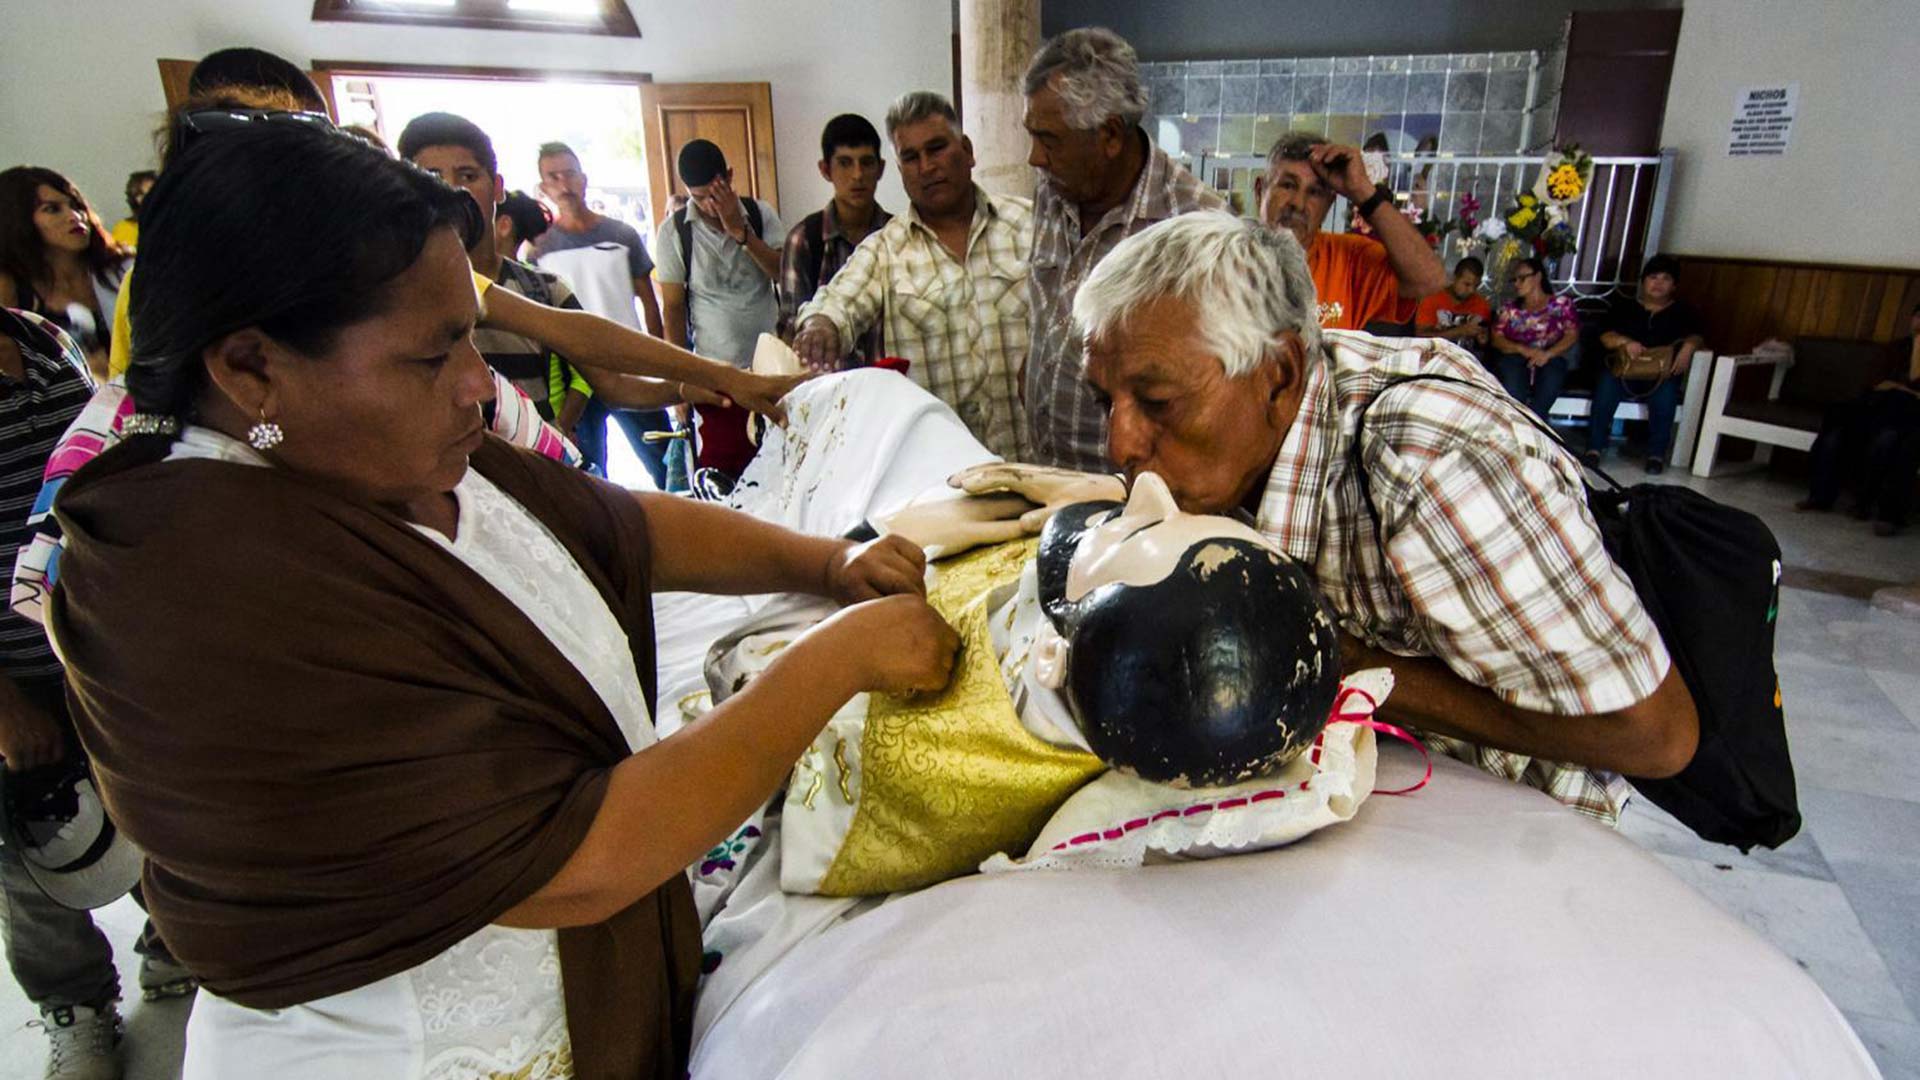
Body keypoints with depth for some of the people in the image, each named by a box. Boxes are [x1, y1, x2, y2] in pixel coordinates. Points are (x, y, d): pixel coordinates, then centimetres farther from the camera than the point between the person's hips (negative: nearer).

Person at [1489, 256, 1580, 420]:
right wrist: (1522, 349, -12)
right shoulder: (1509, 308, 20)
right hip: (1515, 358, 1)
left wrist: (1548, 354, -16)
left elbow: (1572, 335, 3)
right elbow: (1497, 338, 8)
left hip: (1550, 359, -1)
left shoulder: (1561, 304, 14)